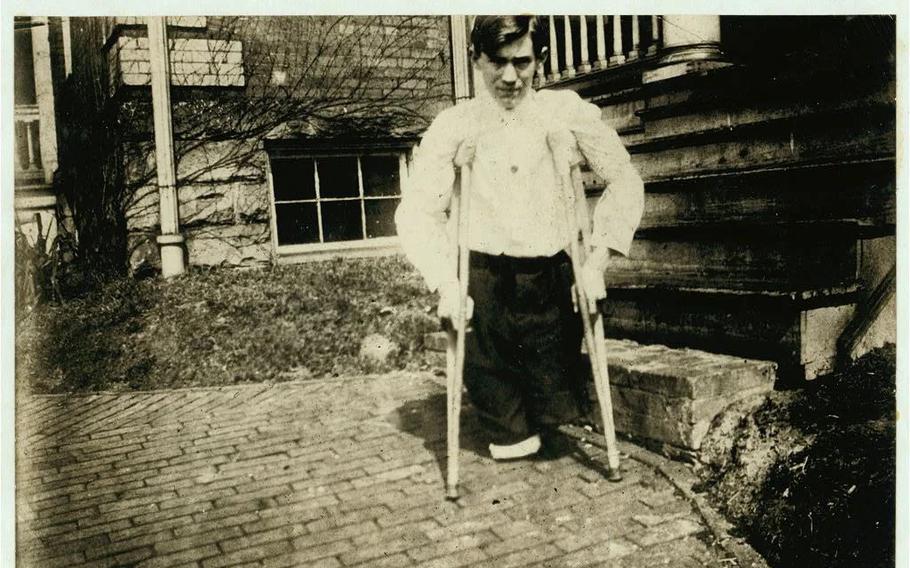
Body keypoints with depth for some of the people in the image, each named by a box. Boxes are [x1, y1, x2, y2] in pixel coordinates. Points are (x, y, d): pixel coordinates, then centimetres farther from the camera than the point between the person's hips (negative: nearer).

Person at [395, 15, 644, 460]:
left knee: (560, 408, 7)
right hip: (482, 283, 0)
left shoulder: (567, 112, 0)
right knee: (505, 422, 9)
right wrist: (445, 283, -13)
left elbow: (625, 181, 4)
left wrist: (599, 257, -5)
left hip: (551, 280, 1)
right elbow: (416, 212, -3)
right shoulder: (452, 126, -2)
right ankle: (510, 436, 42)